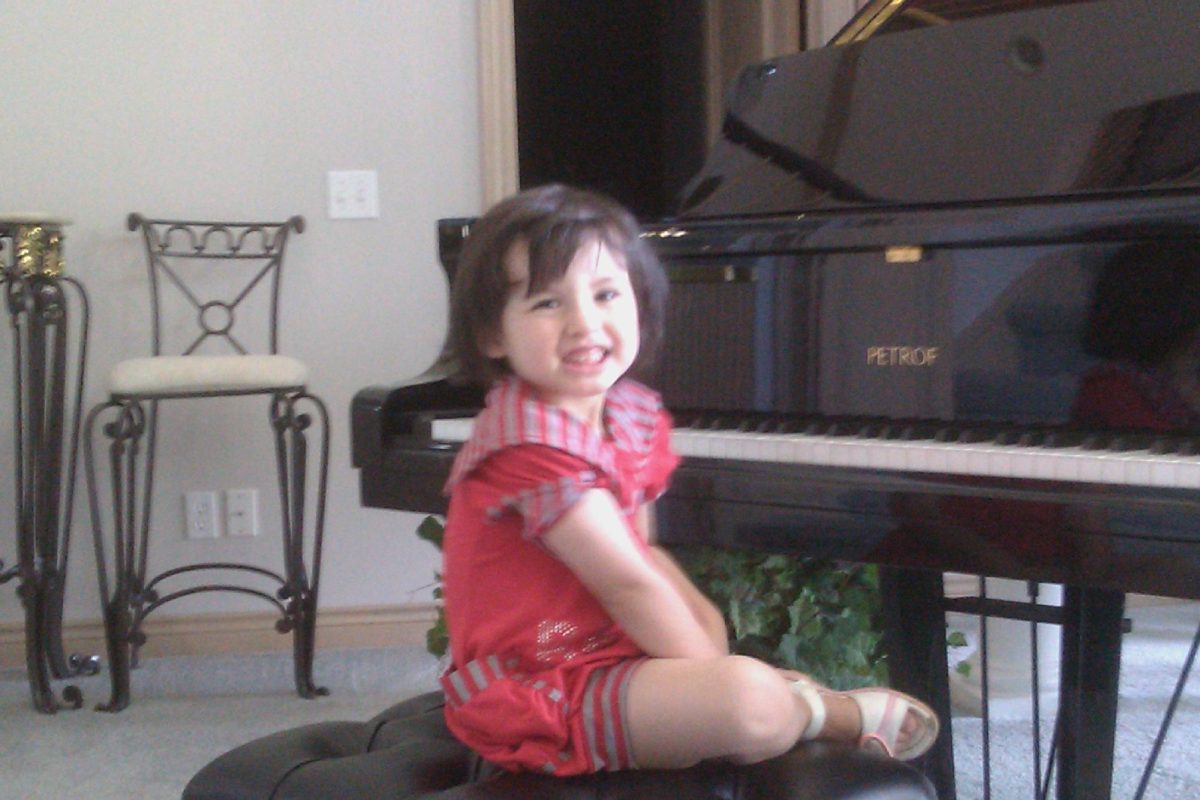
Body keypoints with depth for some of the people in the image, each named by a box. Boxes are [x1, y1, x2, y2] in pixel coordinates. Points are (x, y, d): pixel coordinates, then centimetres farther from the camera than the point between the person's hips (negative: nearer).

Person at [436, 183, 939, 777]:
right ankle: (842, 714, 3)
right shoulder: (532, 444, -23)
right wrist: (715, 671, -16)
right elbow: (627, 584, -22)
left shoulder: (632, 415, 7)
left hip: (602, 654, 10)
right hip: (540, 692, -10)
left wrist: (708, 625, 1)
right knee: (751, 701, -25)